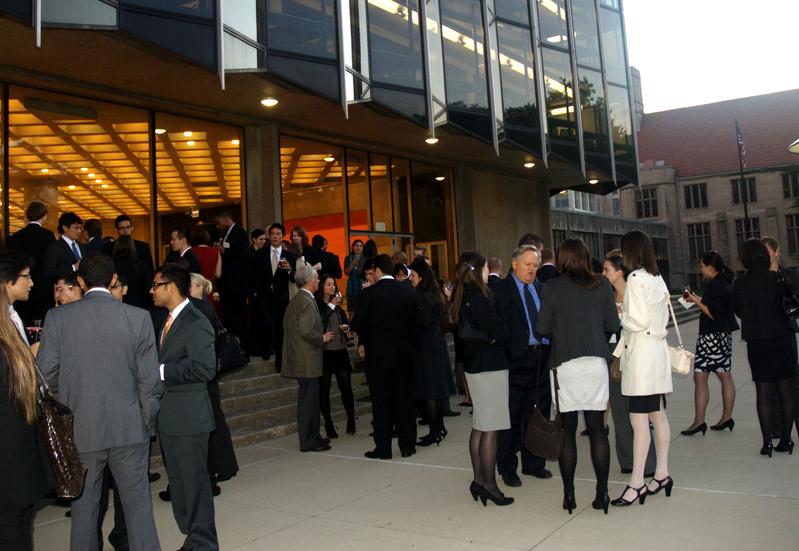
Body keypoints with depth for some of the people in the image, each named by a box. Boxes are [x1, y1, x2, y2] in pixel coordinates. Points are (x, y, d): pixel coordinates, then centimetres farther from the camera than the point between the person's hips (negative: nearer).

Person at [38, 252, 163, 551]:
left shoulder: (58, 317, -5)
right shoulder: (138, 317, -6)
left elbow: (46, 374, -3)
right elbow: (149, 379, -6)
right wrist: (147, 422, 8)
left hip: (81, 428, 1)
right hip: (129, 427, 0)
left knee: (83, 505, 15)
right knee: (137, 503, 10)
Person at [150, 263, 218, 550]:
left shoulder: (196, 323, -15)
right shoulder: (167, 322, 14)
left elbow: (205, 368, -23)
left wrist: (162, 371, -18)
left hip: (188, 417, -9)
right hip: (168, 418, 9)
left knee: (194, 481, 1)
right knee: (177, 481, 17)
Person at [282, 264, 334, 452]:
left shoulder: (295, 300, 14)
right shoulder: (307, 301, -17)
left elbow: (288, 325, 19)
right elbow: (306, 331, -25)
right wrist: (323, 338, -9)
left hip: (299, 358, 10)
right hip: (307, 360, -10)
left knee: (309, 399, 17)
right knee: (308, 399, -3)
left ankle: (312, 436, 26)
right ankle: (308, 441, 4)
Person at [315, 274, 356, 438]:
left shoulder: (338, 305, 14)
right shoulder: (316, 304, -5)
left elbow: (345, 322, 25)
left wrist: (347, 329, 3)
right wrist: (330, 306, -15)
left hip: (340, 351, 5)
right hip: (324, 352, -4)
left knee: (346, 387, 2)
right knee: (324, 389, 3)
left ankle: (351, 421, 13)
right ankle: (328, 424, 11)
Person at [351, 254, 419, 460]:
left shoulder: (369, 293, -10)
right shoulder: (409, 291, 2)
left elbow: (357, 325, -8)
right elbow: (416, 323, 4)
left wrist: (362, 342, 11)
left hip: (378, 353, -3)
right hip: (404, 353, 4)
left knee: (381, 400, 4)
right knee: (405, 398, 10)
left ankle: (383, 448, 9)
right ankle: (407, 445, 15)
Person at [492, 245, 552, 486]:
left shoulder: (541, 288, 14)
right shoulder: (500, 290, -5)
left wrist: (551, 350, 3)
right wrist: (502, 353, -18)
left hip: (541, 357, 6)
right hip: (516, 358, -6)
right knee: (511, 415, 3)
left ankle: (533, 463, 28)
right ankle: (507, 468, 16)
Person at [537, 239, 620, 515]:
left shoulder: (552, 288, -4)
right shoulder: (602, 285, 2)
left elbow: (542, 328, -3)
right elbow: (613, 325, 4)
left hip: (565, 364, -2)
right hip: (595, 361, 2)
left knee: (567, 430, 5)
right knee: (597, 428, 7)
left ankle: (569, 494, 11)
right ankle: (602, 493, 11)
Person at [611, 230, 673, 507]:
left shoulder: (636, 278, -14)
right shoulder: (658, 278, 13)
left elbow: (637, 321, -19)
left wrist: (619, 315, 0)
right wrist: (626, 310, 14)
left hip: (641, 353, -9)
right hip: (658, 351, 9)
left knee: (639, 420, -7)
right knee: (658, 415, 14)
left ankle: (636, 484, -4)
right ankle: (662, 474, 23)